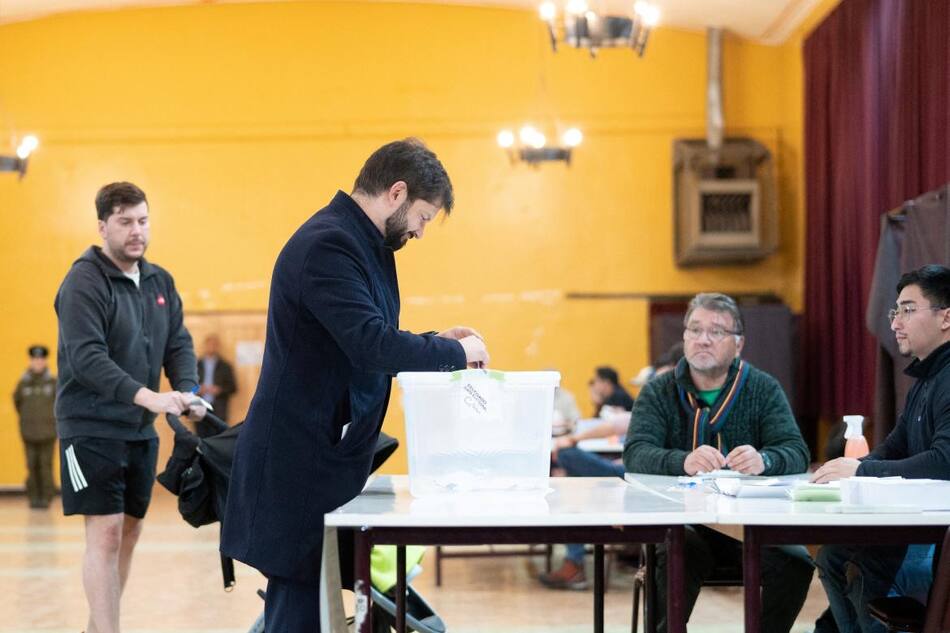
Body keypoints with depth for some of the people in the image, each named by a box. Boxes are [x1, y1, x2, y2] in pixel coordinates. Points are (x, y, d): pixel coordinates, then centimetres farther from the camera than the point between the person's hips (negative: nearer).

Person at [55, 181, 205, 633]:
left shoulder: (160, 282, 10)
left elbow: (178, 344, 10)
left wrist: (187, 390, -12)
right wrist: (146, 396, -33)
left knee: (129, 532, 11)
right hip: (92, 428, -7)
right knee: (105, 534, -10)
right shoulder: (84, 282, -13)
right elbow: (85, 357, -23)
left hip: (141, 430, 7)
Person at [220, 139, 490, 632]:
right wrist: (456, 352, -15)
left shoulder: (359, 244, 15)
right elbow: (372, 344, -28)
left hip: (326, 458, 10)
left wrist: (437, 343, 11)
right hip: (303, 465, -10)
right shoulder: (328, 246, -18)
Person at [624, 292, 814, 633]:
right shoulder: (658, 392, 5)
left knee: (794, 561, -25)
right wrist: (683, 462, -32)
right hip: (682, 520, -1)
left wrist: (763, 461, -31)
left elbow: (796, 453, -6)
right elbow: (636, 455, -10)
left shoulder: (764, 389, 6)